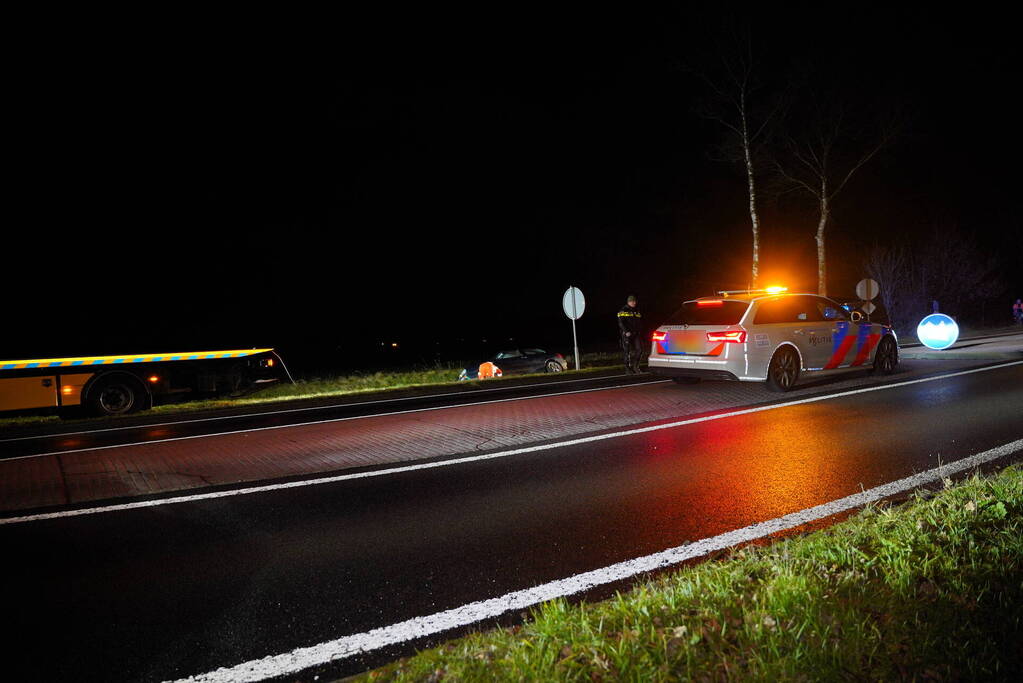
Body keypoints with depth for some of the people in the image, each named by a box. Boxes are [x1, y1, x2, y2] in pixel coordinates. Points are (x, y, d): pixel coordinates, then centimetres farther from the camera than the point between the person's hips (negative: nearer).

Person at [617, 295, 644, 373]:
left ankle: (635, 365, 12)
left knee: (639, 349, -5)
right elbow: (621, 323, -10)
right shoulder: (623, 311, -2)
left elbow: (640, 322, 23)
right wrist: (626, 331, -19)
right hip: (627, 334, -5)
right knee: (628, 351, -3)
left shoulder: (637, 311, 17)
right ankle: (628, 368, 6)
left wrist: (640, 332, 13)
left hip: (636, 334, 5)